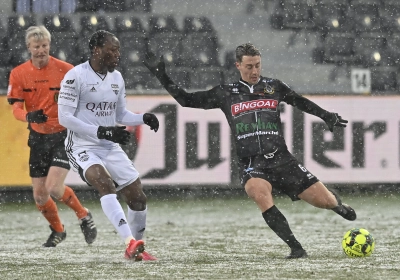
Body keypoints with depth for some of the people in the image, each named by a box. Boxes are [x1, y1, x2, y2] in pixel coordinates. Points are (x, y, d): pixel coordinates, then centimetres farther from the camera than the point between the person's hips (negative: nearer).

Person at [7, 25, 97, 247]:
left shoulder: (66, 70, -9)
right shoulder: (18, 74, -3)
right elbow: (16, 107, -9)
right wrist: (29, 116, -29)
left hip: (64, 136, -4)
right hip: (38, 137, 4)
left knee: (54, 188, -19)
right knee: (39, 195, 6)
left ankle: (83, 216, 8)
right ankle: (57, 231, 33)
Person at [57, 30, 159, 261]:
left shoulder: (117, 78, 9)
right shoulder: (76, 76, -13)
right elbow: (64, 117, -15)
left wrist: (143, 118, -2)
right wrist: (102, 132, -21)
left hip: (110, 147, 7)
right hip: (82, 147, -7)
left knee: (138, 197, 1)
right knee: (106, 184, -32)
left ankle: (136, 248, 22)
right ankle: (131, 242, -42)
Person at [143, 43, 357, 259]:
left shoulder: (274, 87, 10)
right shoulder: (226, 93, 8)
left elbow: (300, 102, 26)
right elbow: (186, 100, 13)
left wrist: (328, 117, 22)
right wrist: (160, 75, 7)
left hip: (281, 159, 1)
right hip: (251, 164, -1)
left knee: (325, 201, -3)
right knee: (258, 191, -36)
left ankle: (336, 202, 40)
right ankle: (296, 249, -30)